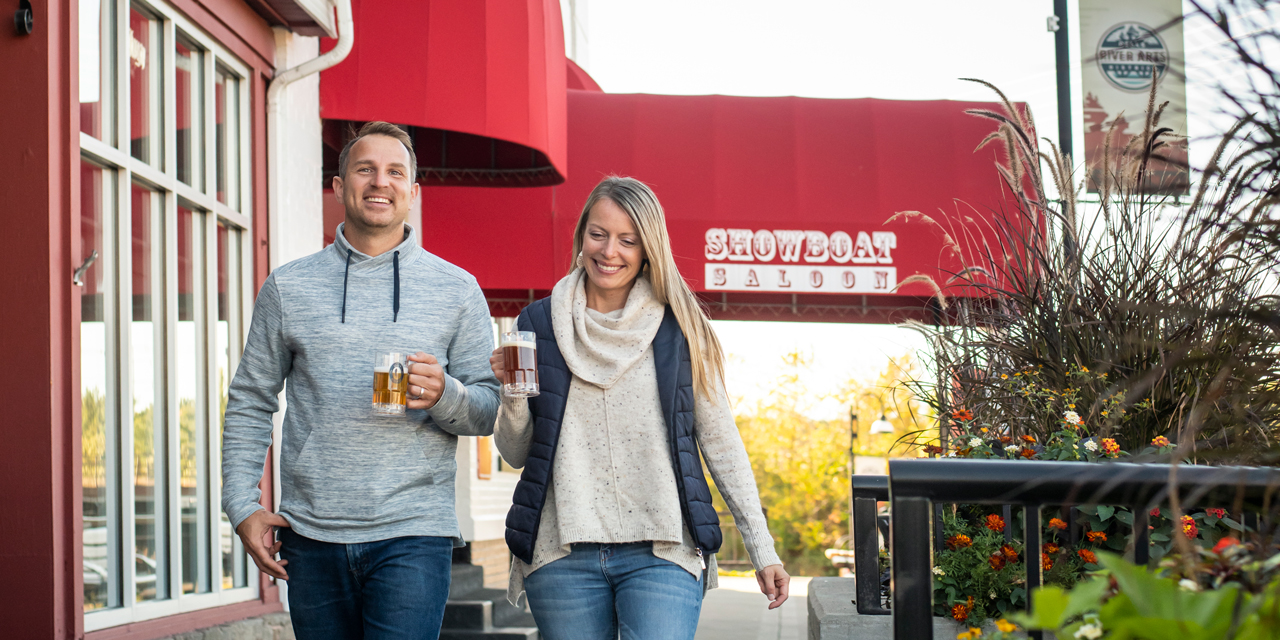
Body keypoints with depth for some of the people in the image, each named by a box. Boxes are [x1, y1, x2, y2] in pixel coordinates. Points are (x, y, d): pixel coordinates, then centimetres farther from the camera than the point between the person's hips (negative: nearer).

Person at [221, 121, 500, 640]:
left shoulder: (456, 290, 6)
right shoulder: (288, 287, 9)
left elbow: (489, 412, 6)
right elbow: (250, 403, 12)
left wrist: (443, 395, -16)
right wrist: (243, 507, 2)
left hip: (412, 536, -2)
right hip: (310, 537, 2)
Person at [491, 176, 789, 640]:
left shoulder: (679, 329, 5)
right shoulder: (539, 324, 8)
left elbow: (721, 442, 8)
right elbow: (517, 454, 12)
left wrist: (762, 550, 4)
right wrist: (512, 395, -9)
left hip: (661, 553, -1)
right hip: (562, 555, 2)